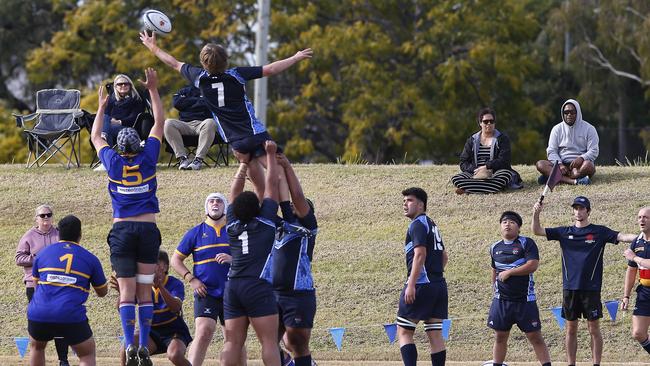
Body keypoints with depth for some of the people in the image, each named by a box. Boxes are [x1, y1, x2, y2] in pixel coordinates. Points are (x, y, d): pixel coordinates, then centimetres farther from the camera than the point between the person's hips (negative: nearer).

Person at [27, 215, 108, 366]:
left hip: (38, 315, 2)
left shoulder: (43, 254, 13)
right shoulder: (90, 259, 8)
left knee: (36, 347, 30)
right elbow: (102, 292, 21)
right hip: (71, 318, -2)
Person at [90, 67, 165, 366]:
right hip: (148, 229, 0)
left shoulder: (113, 162, 0)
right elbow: (159, 124, 10)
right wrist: (153, 90, 17)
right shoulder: (147, 158, -1)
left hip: (121, 230, 0)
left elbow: (95, 137, 19)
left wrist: (102, 106, 31)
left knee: (126, 291, -5)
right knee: (145, 291, 2)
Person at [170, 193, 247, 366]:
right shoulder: (196, 232, 7)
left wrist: (232, 259, -12)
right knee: (203, 332, -19)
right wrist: (191, 280, -3)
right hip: (206, 292, -2)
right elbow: (176, 260, 11)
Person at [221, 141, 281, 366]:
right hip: (258, 286, -5)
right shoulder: (265, 221, 1)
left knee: (233, 342, 1)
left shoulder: (233, 224, 11)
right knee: (269, 342, -7)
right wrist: (271, 155, 18)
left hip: (232, 286, 5)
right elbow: (271, 185, 8)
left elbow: (236, 189, 23)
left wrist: (245, 161, 31)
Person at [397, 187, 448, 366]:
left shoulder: (418, 224, -8)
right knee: (435, 334, 7)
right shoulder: (432, 224, 20)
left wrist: (411, 285, -22)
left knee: (403, 331, -5)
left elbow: (420, 254, -18)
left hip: (421, 285, -9)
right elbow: (444, 256, 25)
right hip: (439, 285, 9)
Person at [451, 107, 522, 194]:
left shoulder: (502, 138, 8)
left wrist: (486, 167, -16)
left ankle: (467, 189, -42)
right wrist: (475, 169, -13)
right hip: (475, 174, 2)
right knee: (455, 179, -26)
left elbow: (503, 160, -5)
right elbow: (463, 163, 7)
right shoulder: (472, 141, 15)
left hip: (495, 174, -2)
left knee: (506, 175, -38)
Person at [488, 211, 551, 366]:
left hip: (525, 299, -4)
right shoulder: (495, 248, 10)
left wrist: (508, 273, -15)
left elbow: (533, 265, -17)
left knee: (535, 336, -3)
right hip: (501, 300, 4)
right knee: (500, 336, 7)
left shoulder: (526, 243, -5)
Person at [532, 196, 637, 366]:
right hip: (570, 288, 3)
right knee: (571, 329, 7)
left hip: (591, 288, -3)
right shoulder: (565, 232, 10)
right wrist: (536, 214, -9)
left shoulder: (599, 232, 2)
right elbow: (537, 231, 9)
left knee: (594, 329, -1)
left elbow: (621, 237, -9)